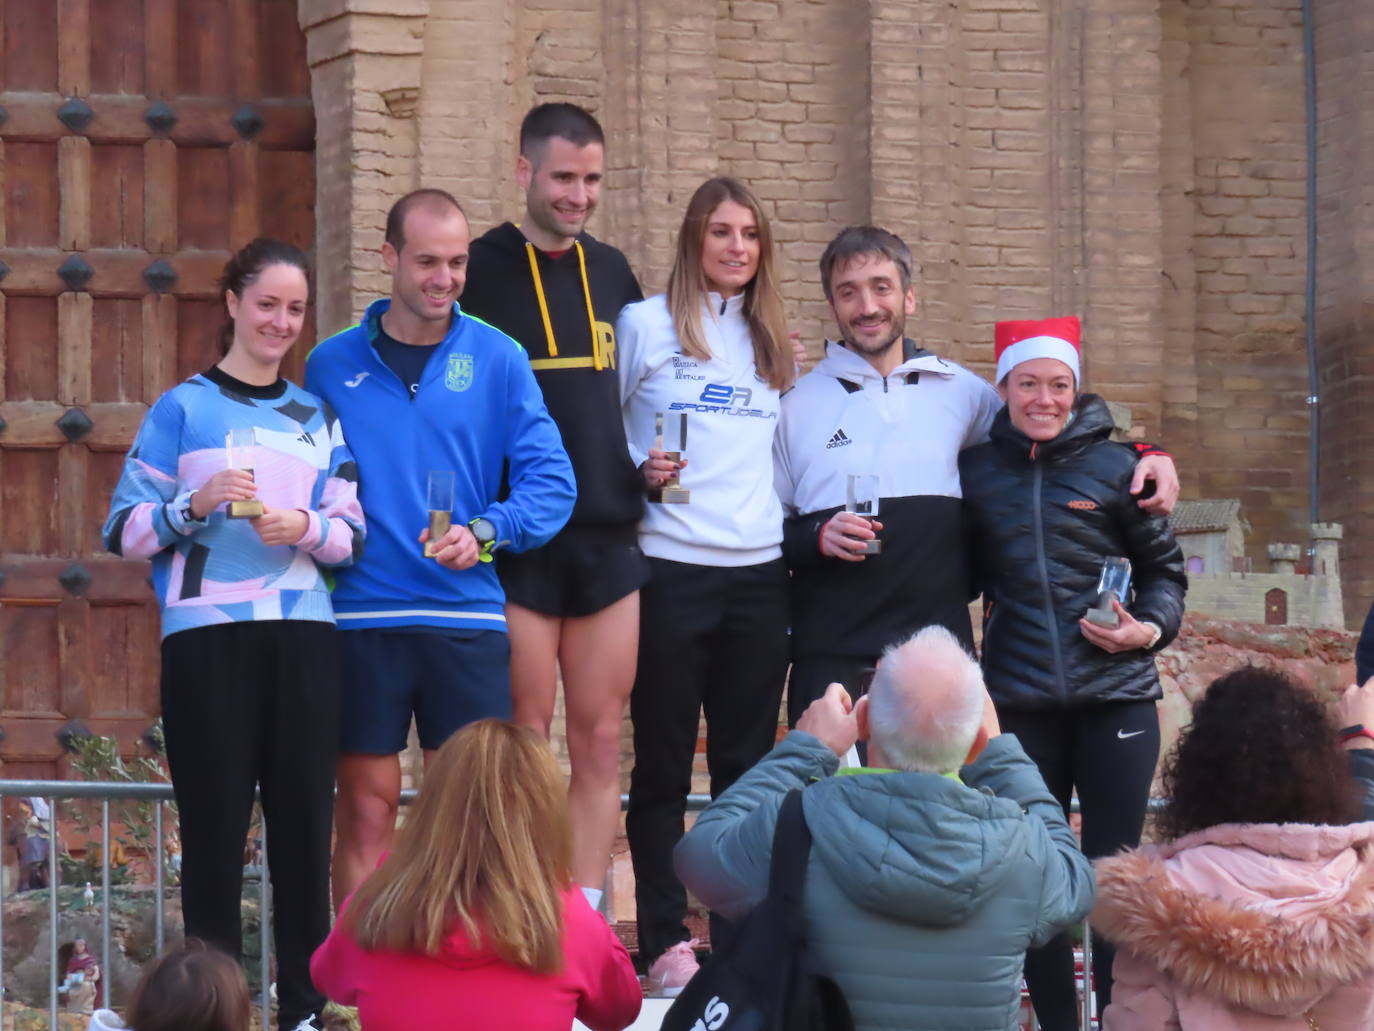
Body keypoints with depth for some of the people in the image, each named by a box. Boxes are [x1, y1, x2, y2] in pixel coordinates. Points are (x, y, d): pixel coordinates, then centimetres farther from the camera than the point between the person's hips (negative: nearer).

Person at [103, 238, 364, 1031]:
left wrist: (306, 529, -9)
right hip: (207, 636, -3)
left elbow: (353, 537, 11)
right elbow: (126, 531, 0)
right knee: (215, 826, -3)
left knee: (305, 824, 1)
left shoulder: (319, 417, 15)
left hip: (303, 636, 3)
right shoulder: (183, 409, 4)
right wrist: (196, 504, -17)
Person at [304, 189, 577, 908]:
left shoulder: (497, 358, 4)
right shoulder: (333, 364, 6)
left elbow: (551, 482, -1)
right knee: (365, 815, 3)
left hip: (468, 616, 0)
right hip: (362, 616, 0)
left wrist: (484, 532, -16)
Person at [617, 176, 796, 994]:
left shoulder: (774, 344, 14)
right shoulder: (646, 326, 0)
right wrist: (638, 468, -15)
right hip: (671, 570, -4)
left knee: (748, 762, 6)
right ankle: (667, 940, 4)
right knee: (664, 764, 0)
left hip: (759, 573, 4)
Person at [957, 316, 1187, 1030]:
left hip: (1116, 696, -2)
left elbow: (1165, 568, 8)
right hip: (1021, 701, 2)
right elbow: (961, 576, 17)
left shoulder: (1114, 467, 1)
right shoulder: (976, 472, 6)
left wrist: (1150, 627, -8)